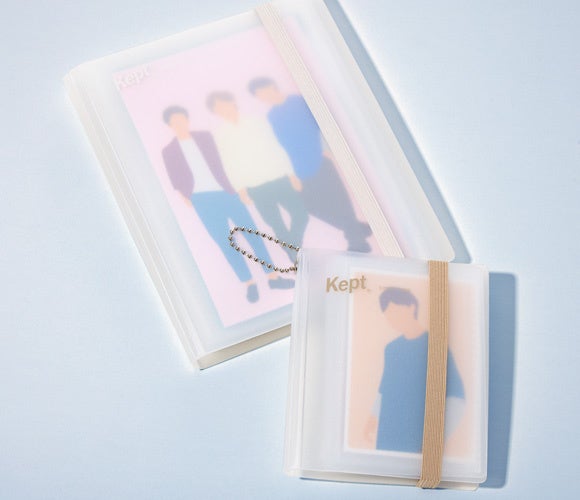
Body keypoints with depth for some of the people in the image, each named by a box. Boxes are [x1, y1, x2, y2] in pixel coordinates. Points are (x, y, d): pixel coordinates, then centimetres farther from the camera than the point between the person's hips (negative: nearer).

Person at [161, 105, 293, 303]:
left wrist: (232, 186, 6)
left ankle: (273, 277, 10)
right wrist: (186, 198, -6)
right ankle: (249, 283, 9)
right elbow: (176, 180, 5)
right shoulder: (169, 151, 5)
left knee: (252, 233, 1)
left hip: (226, 192, 2)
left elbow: (220, 162, 11)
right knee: (226, 243, -2)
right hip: (202, 201, -2)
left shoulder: (204, 136, 11)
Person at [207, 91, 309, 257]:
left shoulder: (257, 122, 6)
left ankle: (295, 251, 15)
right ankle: (296, 259, 13)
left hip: (279, 179, 1)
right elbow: (229, 165, 3)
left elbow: (277, 148, 6)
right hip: (256, 188, -1)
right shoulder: (220, 135, 4)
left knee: (300, 215, -3)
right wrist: (240, 189, -5)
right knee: (277, 226, 1)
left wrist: (291, 174, 2)